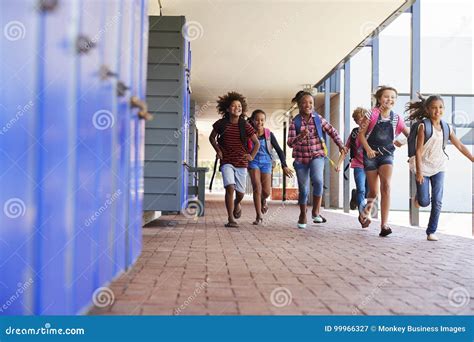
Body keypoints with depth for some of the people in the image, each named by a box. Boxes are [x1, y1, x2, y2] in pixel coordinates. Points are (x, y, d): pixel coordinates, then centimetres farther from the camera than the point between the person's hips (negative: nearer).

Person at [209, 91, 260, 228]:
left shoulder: (245, 126, -4)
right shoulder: (221, 124, -3)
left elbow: (257, 143, 7)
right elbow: (212, 137, 15)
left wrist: (252, 156, -2)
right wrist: (218, 150, 3)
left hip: (241, 163, 1)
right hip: (226, 162, -1)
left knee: (240, 192, 7)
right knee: (230, 188, -17)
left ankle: (237, 203, 45)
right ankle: (231, 219, -8)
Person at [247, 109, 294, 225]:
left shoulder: (269, 134, -5)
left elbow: (279, 150, -3)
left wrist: (284, 166, -9)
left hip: (266, 163, 1)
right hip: (253, 162, -1)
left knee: (266, 191, -4)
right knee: (257, 188, -14)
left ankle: (263, 200, 36)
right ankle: (259, 216, -2)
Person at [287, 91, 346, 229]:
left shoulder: (318, 119, 0)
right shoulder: (295, 122, -4)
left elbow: (332, 131, 14)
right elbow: (290, 143, -9)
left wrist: (340, 145, 10)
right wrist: (300, 137, -27)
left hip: (317, 155, 0)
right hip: (301, 158, 0)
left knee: (317, 180, -26)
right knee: (303, 189, 7)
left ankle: (316, 212, -8)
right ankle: (303, 215, 29)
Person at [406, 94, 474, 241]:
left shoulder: (446, 128, 3)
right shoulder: (423, 126, -12)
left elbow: (460, 146, 7)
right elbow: (418, 150, -14)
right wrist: (419, 172, -18)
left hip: (438, 167, 4)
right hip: (423, 167, -4)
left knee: (437, 201, -1)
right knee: (424, 202, -1)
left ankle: (431, 231, 10)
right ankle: (419, 196, 36)